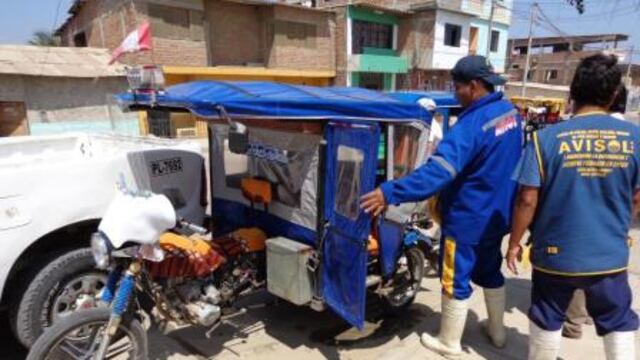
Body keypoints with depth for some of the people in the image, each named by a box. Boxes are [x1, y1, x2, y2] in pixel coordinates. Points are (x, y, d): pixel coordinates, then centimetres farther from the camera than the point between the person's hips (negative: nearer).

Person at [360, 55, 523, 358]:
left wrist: (390, 193, -44)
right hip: (496, 214, 9)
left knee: (456, 280, 7)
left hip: (468, 219, -9)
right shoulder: (509, 111, 2)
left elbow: (439, 169, -39)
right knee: (490, 272, 25)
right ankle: (497, 331, 42)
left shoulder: (472, 124, -27)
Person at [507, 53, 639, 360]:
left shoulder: (547, 138, -15)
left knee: (546, 322, 18)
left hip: (555, 253, -2)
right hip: (610, 254, 2)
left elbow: (528, 199, -15)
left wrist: (514, 243, -2)